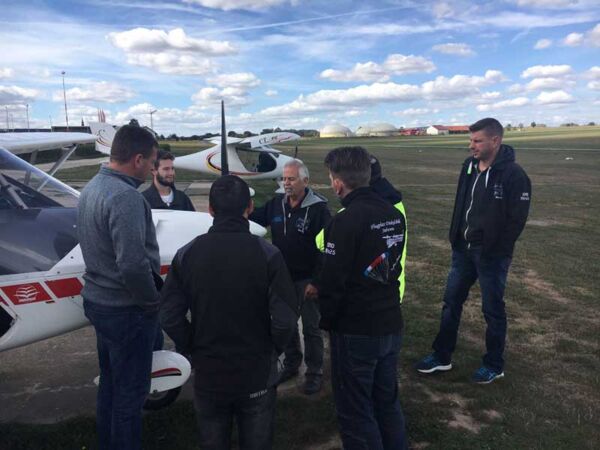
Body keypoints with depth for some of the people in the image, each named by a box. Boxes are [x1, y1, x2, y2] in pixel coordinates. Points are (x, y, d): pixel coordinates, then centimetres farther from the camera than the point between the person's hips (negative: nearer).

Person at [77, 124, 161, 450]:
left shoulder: (92, 187, 5)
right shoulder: (126, 197, -25)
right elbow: (133, 265, -33)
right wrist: (152, 301, -15)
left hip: (97, 298, 10)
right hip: (126, 309, -9)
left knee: (110, 383, 24)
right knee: (130, 391, 7)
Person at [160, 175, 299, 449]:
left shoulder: (187, 254, -8)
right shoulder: (267, 254, -15)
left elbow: (170, 317, -9)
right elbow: (285, 318, -18)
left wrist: (194, 350, 5)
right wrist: (272, 351, 0)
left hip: (207, 374, 2)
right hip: (257, 374, -1)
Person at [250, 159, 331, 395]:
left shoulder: (318, 207, -16)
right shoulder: (276, 203, 1)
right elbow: (252, 218, 14)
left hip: (308, 278, -6)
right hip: (283, 277, 6)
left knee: (311, 327, 7)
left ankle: (314, 372, 23)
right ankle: (291, 364, 38)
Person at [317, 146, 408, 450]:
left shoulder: (345, 221, -22)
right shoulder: (394, 215, 1)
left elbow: (332, 281, -20)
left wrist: (326, 320, -1)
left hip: (355, 332, -7)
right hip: (391, 325, 7)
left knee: (355, 413, 10)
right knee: (388, 402, 23)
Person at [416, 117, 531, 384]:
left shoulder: (513, 174, -17)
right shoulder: (469, 165, 4)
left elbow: (516, 219, -16)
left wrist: (494, 250, -15)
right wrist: (456, 238, 8)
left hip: (491, 255, -6)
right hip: (463, 249, 7)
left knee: (492, 310, 9)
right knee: (451, 302, 13)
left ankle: (494, 366, 27)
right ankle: (442, 356, 29)